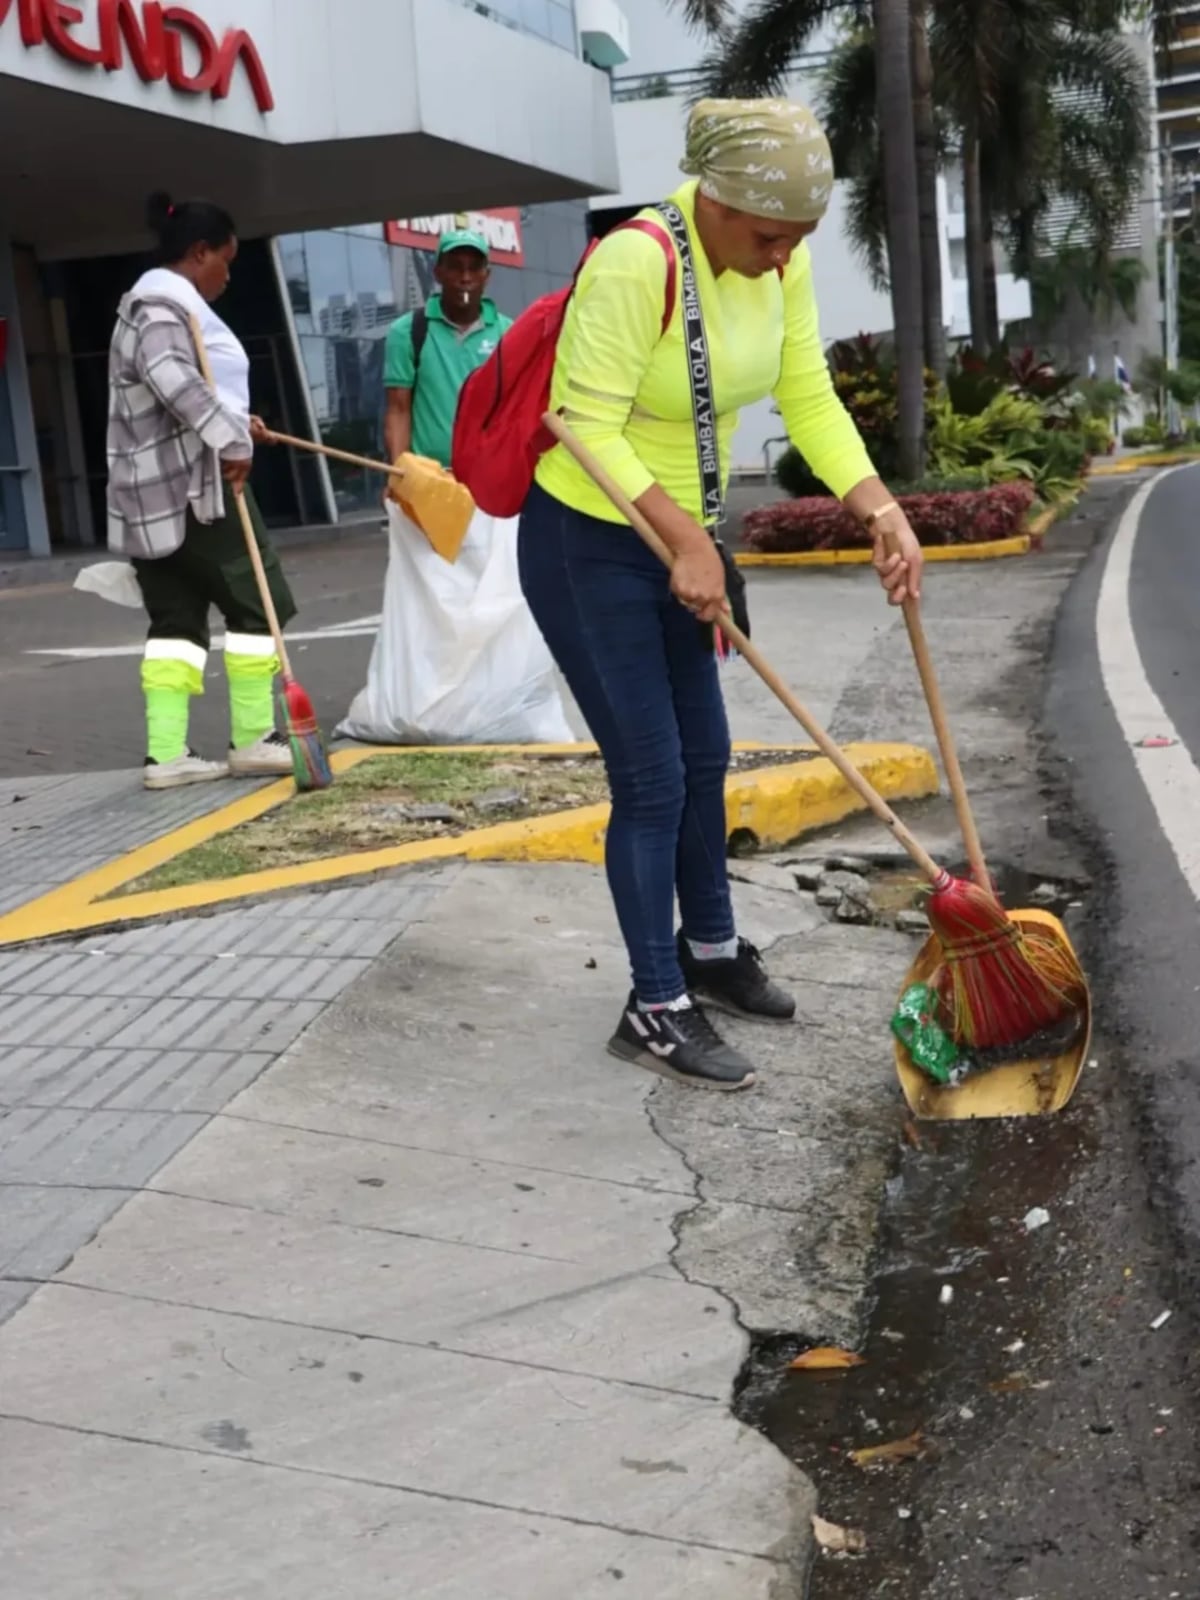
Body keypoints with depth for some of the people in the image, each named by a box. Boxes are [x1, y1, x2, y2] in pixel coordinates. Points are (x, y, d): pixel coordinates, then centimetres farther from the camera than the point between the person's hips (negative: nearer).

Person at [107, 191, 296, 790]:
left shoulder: (159, 302, 23)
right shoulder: (164, 303, -11)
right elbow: (171, 378, -30)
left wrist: (232, 422, 31)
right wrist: (229, 439, -29)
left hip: (155, 490, 10)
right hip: (192, 484, -10)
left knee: (176, 619, 6)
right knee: (256, 604, -2)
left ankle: (166, 754, 2)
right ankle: (253, 741, 3)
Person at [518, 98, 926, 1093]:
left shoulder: (782, 264, -5)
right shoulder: (636, 264, -28)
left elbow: (810, 401, -2)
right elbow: (589, 424, -27)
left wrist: (881, 511, -14)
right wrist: (688, 541, -31)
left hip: (678, 539, 8)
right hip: (585, 545, -8)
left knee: (704, 758, 17)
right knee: (653, 778, -5)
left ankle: (710, 952, 37)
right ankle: (655, 1011, 10)